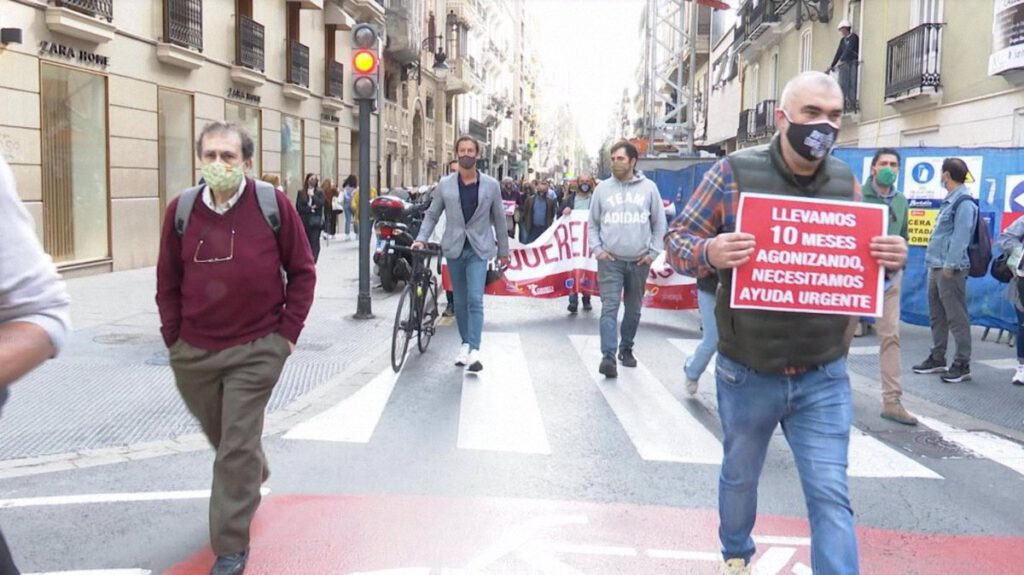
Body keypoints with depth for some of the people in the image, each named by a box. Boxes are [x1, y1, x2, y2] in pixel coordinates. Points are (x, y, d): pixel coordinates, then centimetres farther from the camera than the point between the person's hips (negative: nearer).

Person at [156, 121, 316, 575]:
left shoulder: (272, 204, -8)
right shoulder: (182, 210, -1)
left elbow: (302, 271, -1)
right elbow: (168, 281, 8)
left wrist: (288, 331, -5)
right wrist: (173, 337, 4)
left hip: (256, 350, -4)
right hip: (192, 352, 4)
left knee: (238, 448, -2)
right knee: (219, 435, 22)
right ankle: (254, 477, 53)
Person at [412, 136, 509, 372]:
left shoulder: (491, 185, 1)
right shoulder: (445, 184, 3)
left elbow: (499, 219, 7)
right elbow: (432, 214, 9)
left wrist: (504, 251, 10)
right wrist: (421, 239, -5)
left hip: (478, 249, -2)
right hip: (454, 248, 2)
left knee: (475, 299, -14)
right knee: (460, 301, 11)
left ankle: (474, 351, -17)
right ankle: (465, 344, 24)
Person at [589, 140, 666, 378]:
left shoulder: (649, 188, 2)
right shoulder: (603, 188, 3)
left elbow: (659, 224, 8)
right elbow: (593, 224, 10)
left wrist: (653, 252, 1)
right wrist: (597, 249, -2)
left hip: (639, 261, 1)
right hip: (610, 260, -1)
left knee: (633, 309, 12)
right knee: (609, 308, -10)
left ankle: (626, 349, 28)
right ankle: (608, 356, -13)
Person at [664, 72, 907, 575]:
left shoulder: (845, 182, 2)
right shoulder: (734, 172, -10)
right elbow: (677, 240, -7)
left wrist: (891, 259, -12)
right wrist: (708, 253, -31)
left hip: (823, 378, 1)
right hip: (747, 374, -1)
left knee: (831, 496, -1)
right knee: (739, 476, 21)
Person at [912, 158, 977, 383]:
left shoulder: (964, 202, -12)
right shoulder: (949, 201, 18)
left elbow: (961, 236, -18)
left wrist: (950, 265, -21)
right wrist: (935, 263, 16)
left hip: (950, 269, -10)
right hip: (936, 266, 10)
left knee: (956, 317, -5)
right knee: (936, 316, 15)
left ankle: (962, 364, 1)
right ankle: (937, 358, 24)